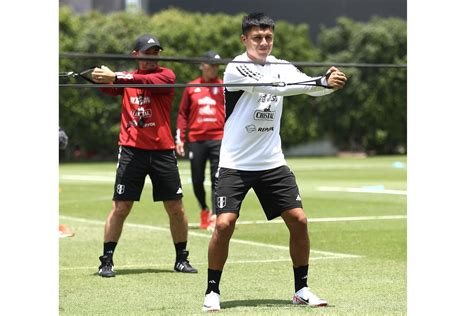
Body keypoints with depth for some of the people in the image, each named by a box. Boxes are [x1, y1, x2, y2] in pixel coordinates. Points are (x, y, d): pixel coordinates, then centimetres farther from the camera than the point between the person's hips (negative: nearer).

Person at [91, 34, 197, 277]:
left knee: (176, 208, 5)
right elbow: (109, 88, -12)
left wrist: (115, 77, -33)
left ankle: (181, 259, 20)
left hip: (162, 150, 0)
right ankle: (106, 261, 4)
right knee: (120, 208, -3)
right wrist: (100, 77, -35)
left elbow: (149, 81, -20)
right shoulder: (126, 78, 9)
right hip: (131, 149, 0)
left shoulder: (166, 75, 1)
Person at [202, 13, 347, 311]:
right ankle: (212, 291, 3)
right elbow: (276, 87, -26)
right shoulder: (237, 68, -13)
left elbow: (312, 87, -9)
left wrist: (330, 81, -32)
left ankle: (302, 289, 14)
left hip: (272, 163, 5)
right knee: (225, 224, -14)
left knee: (299, 220, -1)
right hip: (235, 164, -5)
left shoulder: (280, 67, 5)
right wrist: (321, 82, -33)